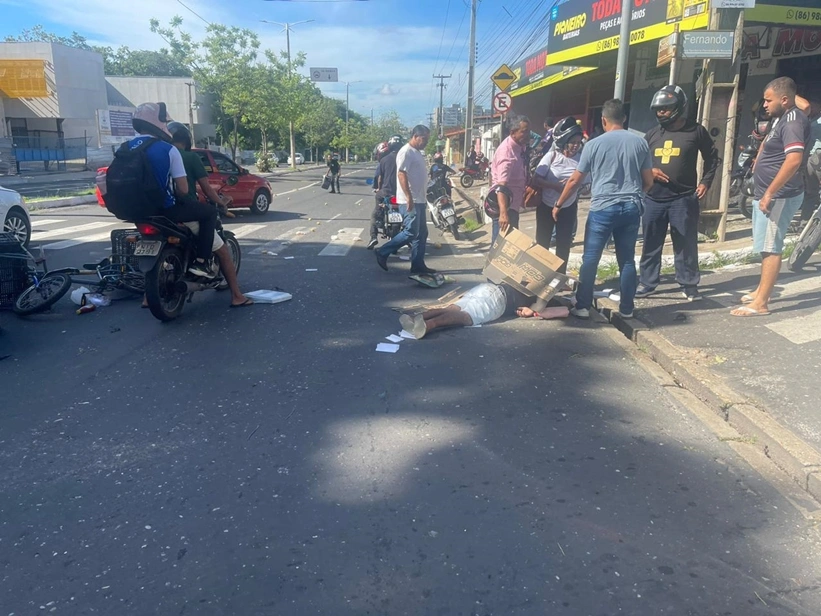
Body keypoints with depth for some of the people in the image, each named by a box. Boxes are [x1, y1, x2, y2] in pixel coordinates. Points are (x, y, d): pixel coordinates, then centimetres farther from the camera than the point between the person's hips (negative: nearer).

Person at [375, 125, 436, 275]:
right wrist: (409, 197, -26)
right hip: (410, 201, -10)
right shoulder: (406, 152, -12)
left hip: (419, 200, 10)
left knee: (422, 234, 9)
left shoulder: (418, 152, 18)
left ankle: (418, 265, 14)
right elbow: (401, 174, -21)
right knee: (411, 233, -10)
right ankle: (382, 252, 0)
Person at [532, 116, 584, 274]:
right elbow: (536, 179, -15)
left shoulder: (580, 159, -5)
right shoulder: (552, 156, -11)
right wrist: (556, 186, -24)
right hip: (546, 206, -2)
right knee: (542, 242, 6)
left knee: (564, 244, 6)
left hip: (568, 208, 2)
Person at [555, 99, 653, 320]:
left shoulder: (594, 144, -3)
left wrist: (559, 204, 13)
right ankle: (626, 308, 16)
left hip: (603, 209, -3)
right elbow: (648, 181, 10)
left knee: (590, 259, 4)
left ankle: (583, 306, 6)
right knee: (627, 260, 10)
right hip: (631, 209, 3)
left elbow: (575, 180, 1)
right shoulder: (640, 143, 5)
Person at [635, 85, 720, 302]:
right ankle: (646, 283, 17)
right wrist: (649, 171, -4)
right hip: (653, 198, 3)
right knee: (651, 243, 8)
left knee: (686, 244, 3)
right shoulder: (652, 133, 9)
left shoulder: (696, 131, 1)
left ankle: (689, 285, 13)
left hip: (683, 199, -3)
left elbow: (712, 158, 11)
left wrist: (705, 181, 1)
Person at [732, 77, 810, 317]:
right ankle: (761, 291, 30)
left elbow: (794, 160, -30)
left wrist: (769, 194, -28)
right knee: (766, 247, 18)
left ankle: (761, 304, -6)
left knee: (770, 248, -8)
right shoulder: (782, 118, 14)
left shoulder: (793, 121, -17)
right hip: (766, 193, 11)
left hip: (779, 196, -11)